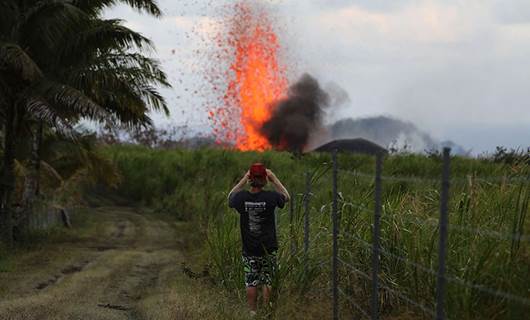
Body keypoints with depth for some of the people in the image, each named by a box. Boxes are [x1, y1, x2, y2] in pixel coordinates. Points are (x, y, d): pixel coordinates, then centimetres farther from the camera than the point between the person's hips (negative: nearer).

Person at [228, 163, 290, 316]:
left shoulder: (242, 197, -11)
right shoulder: (270, 197, -15)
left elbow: (230, 197, 14)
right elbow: (286, 197, 7)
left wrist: (243, 180, 10)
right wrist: (274, 179, 8)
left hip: (249, 250, 1)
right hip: (268, 248, -1)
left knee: (251, 283, 8)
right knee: (267, 282, 7)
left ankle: (252, 312, 11)